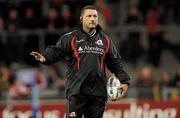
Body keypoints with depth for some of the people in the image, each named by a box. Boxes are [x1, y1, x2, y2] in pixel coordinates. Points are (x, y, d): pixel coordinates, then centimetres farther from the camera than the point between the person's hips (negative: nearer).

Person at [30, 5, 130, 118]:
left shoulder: (105, 40, 13)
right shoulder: (70, 38, 2)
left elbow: (116, 63, 17)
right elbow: (56, 51, -7)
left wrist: (124, 81, 8)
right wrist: (45, 57, -28)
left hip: (98, 92, 4)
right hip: (76, 91, -3)